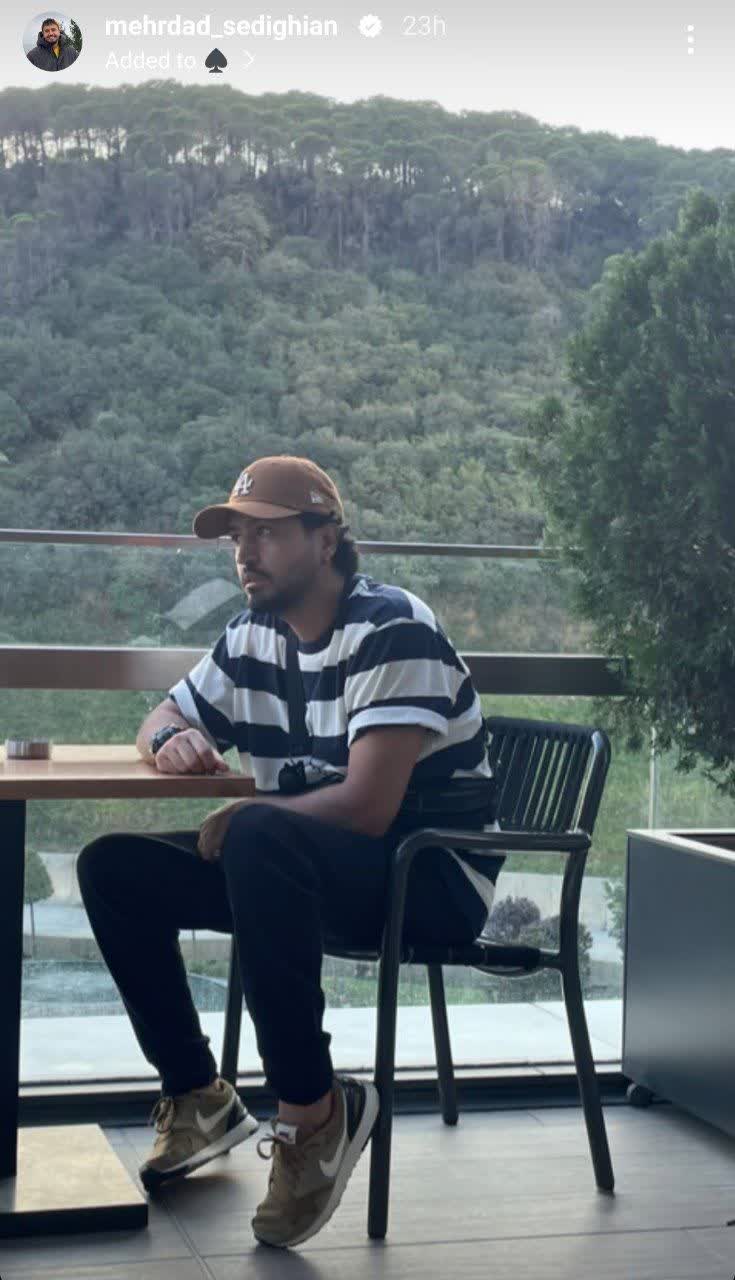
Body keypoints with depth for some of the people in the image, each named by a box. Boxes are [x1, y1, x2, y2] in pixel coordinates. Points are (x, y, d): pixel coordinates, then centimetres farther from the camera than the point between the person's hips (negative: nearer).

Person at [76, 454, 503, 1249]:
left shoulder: (392, 631, -18)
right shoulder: (252, 639, 6)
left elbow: (367, 806, -27)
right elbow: (165, 717, 21)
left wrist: (235, 818, -15)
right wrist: (174, 740, -4)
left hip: (435, 878, -8)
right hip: (310, 870, 8)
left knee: (256, 836, -37)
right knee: (113, 867, 0)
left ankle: (312, 1108, -27)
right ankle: (198, 1097, 5)